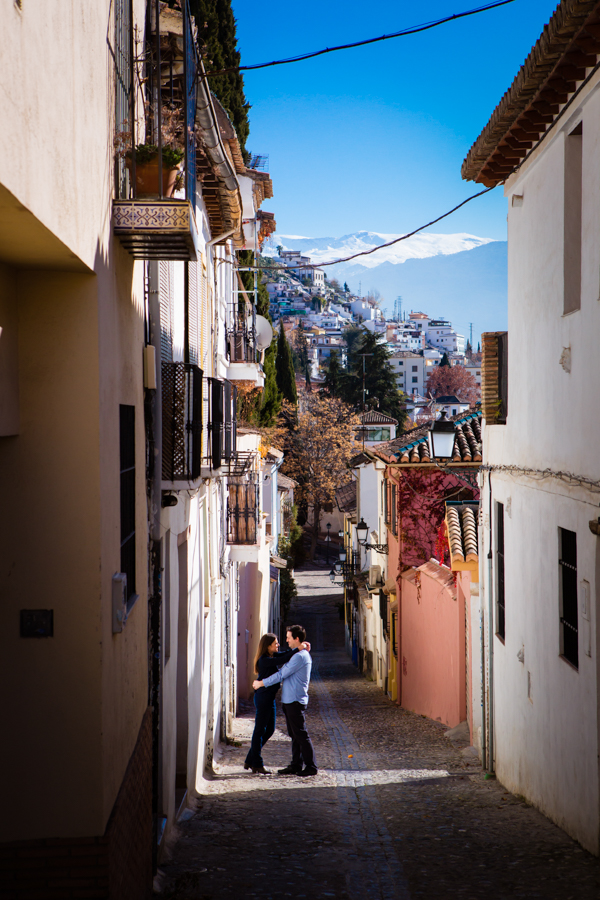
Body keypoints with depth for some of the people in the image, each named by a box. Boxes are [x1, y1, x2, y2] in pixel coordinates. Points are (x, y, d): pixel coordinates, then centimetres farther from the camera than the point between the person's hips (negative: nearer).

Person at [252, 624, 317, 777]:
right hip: (289, 700, 10)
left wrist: (261, 683, -7)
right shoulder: (296, 654, 17)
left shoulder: (300, 656, -17)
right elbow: (284, 672, 28)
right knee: (294, 735, 12)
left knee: (301, 734, -7)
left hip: (296, 701, -10)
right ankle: (296, 765, 17)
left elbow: (282, 674, -16)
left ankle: (311, 766, -3)